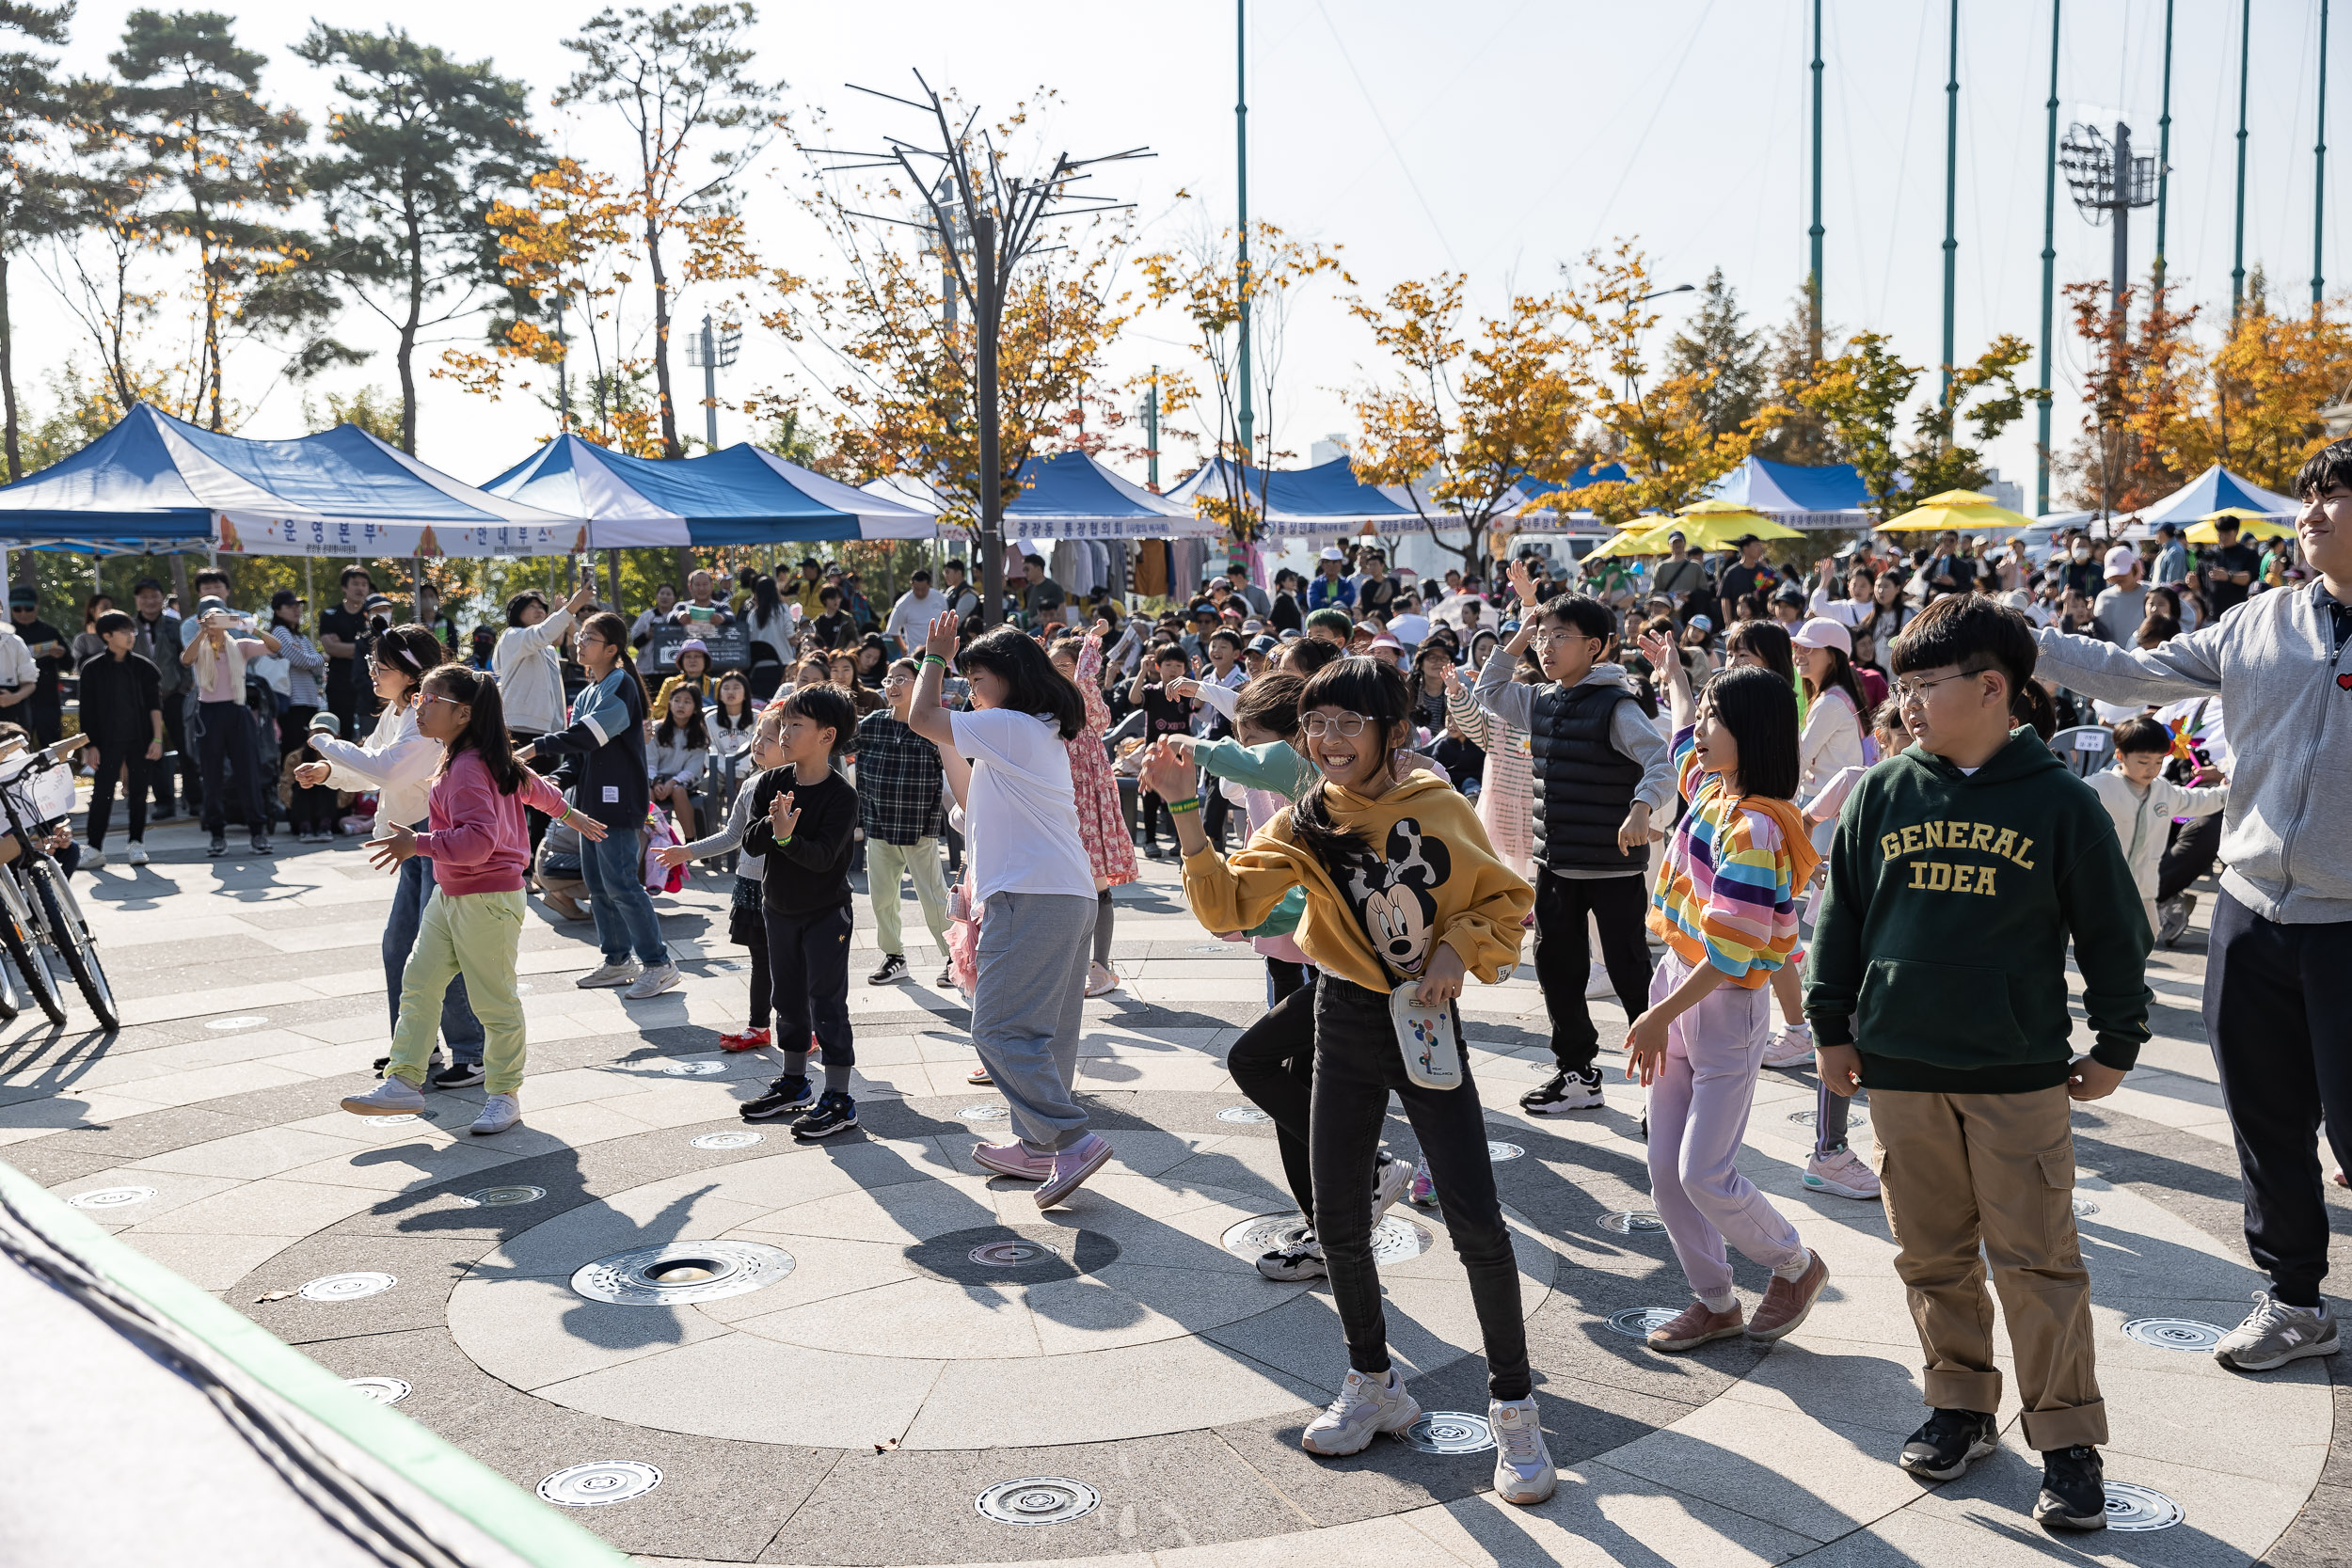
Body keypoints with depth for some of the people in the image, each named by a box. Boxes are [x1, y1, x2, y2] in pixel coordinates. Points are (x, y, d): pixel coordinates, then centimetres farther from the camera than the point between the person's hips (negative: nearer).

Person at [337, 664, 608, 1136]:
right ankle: (404, 1083, 10)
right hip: (449, 894, 10)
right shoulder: (474, 758, 9)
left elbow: (479, 840, -31)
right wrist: (569, 815, 37)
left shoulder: (467, 769, -21)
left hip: (488, 899, -10)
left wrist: (419, 844, -34)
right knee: (418, 985, 7)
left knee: (495, 999, 2)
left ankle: (504, 1095, 14)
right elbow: (532, 785, 23)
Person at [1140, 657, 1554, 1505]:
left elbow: (1505, 899, 4)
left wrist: (1457, 950, -14)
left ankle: (1513, 1409, 12)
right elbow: (1226, 904, -17)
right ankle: (1374, 1384, 31)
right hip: (1348, 1025, 3)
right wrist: (1185, 809, -25)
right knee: (1338, 1219, 8)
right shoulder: (1304, 824, -4)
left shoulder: (1440, 808, -7)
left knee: (1477, 1224, -6)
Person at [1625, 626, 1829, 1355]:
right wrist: (1671, 671, 44)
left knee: (1704, 1174, -6)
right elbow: (1684, 735, 30)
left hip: (1727, 1006, -8)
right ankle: (1714, 1302, 24)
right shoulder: (1711, 787, 4)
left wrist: (1658, 1018, -20)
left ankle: (1797, 1266, 20)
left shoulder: (1753, 828, -21)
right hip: (1676, 984, 8)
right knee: (1666, 1168, 9)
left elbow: (1729, 953, -24)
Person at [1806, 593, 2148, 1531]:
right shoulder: (1882, 793, 3)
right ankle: (1961, 1409, 27)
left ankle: (2067, 1442, 12)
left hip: (2020, 1075, -3)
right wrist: (1833, 1026, 10)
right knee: (1933, 1254, 12)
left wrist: (2116, 1044, 5)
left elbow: (2113, 931, 3)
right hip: (1900, 1071, 3)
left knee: (2036, 1260, 0)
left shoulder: (2059, 802, -4)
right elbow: (1839, 913, 10)